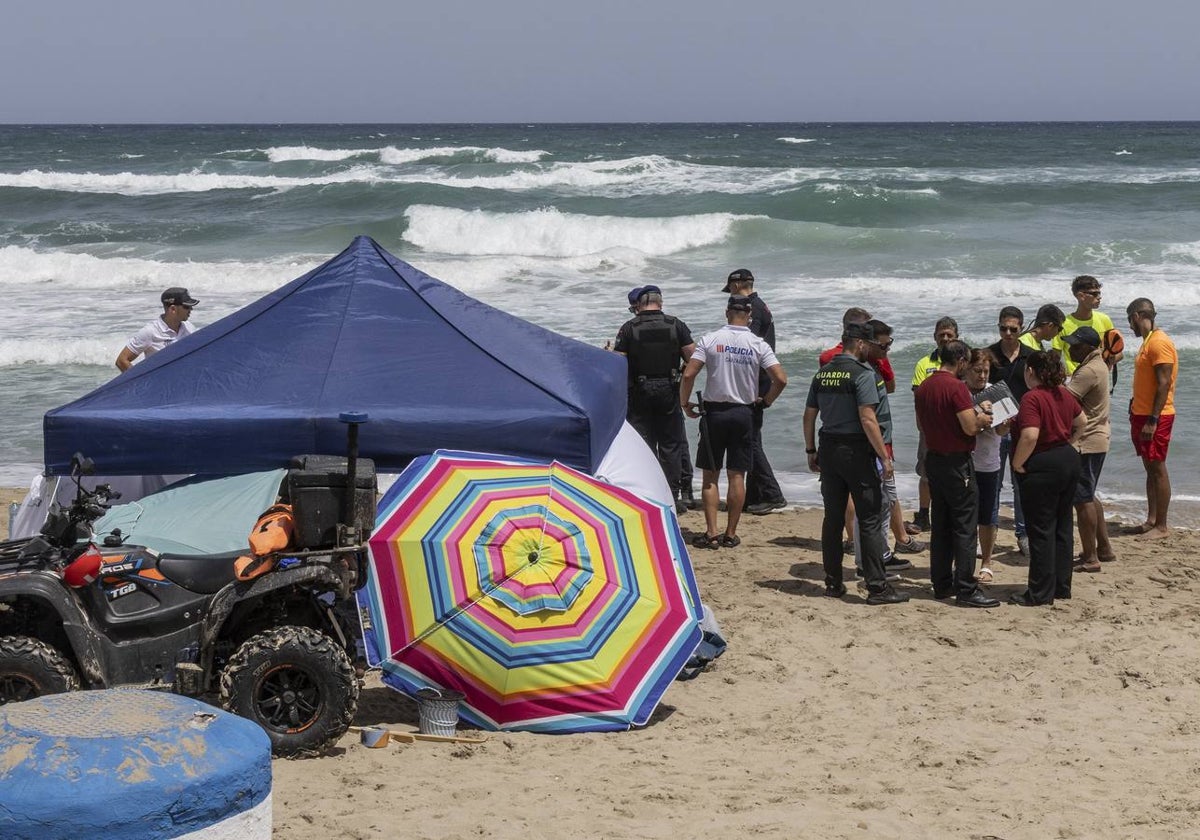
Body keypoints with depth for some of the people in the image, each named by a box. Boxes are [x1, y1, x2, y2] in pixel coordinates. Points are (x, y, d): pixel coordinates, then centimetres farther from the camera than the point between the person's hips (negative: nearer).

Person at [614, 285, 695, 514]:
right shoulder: (676, 325, -1)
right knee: (672, 445, 9)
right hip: (669, 392, 1)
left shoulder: (629, 328, -5)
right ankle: (674, 495, 8)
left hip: (639, 394, -1)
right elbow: (692, 359, -4)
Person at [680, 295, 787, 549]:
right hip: (743, 413, 1)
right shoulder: (758, 345, -2)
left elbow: (688, 374, -12)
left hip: (714, 412, -1)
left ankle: (711, 533, -1)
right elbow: (781, 379, -8)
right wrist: (766, 401, 9)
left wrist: (685, 403, 3)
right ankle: (730, 534, 9)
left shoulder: (710, 340, -6)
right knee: (737, 476, 7)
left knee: (709, 475, 5)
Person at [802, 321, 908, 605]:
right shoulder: (862, 373, -12)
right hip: (856, 451, -7)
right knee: (869, 520, -3)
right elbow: (867, 419, -19)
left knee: (832, 517, 12)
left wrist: (811, 451, 21)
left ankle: (833, 583, 17)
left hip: (828, 449, 7)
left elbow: (809, 416, 12)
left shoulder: (823, 373, 9)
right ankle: (877, 587, -3)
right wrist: (884, 457, -16)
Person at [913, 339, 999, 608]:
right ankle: (966, 589, -6)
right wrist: (982, 419, 0)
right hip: (956, 462, -8)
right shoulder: (957, 387, -17)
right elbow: (970, 427, -23)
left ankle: (941, 583, 17)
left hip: (933, 460, 8)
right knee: (965, 528, -5)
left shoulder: (923, 387, 8)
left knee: (940, 525, 13)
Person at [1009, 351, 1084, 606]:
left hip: (1043, 468, -8)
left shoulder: (1032, 398, -18)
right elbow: (1081, 423, 22)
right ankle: (1062, 587, 23)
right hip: (1069, 461, 8)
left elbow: (1030, 436, -28)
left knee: (1041, 531, -1)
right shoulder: (1064, 394, 7)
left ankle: (1041, 593, 4)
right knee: (1062, 527, 15)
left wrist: (1017, 463, -16)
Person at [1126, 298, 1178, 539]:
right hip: (1142, 415, 10)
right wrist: (1135, 410, 19)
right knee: (1150, 468, 12)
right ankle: (1151, 520, 18)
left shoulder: (1160, 343, -16)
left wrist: (1152, 420, -23)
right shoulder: (1148, 342, 14)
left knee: (1157, 469, -5)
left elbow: (1164, 385, -20)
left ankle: (1161, 526, -1)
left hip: (1155, 418, -10)